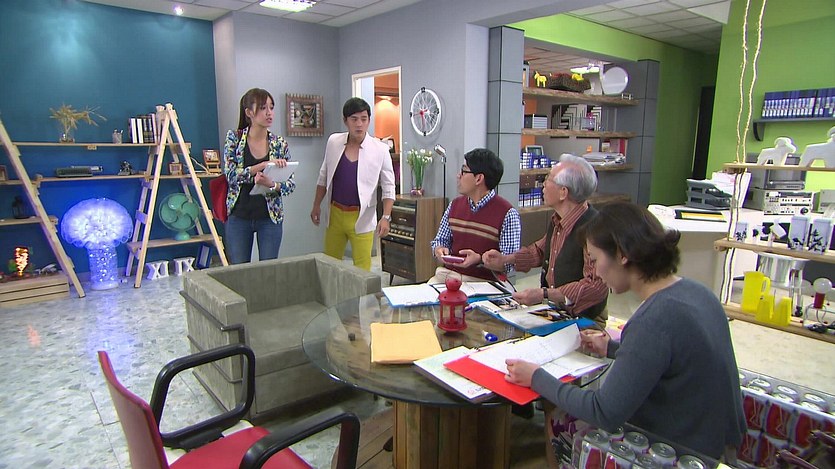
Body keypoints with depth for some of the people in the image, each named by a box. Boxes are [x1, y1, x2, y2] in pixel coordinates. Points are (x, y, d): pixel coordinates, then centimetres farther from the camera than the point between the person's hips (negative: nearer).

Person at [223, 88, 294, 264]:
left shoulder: (279, 144, -1)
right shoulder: (234, 138, -4)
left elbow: (291, 183, -2)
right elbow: (231, 174, -15)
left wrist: (272, 185, -23)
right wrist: (264, 165, -25)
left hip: (270, 217, 1)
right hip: (238, 217, -1)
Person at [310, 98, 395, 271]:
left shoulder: (380, 149, -9)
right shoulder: (333, 142, 0)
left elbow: (388, 188, -5)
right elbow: (323, 177, 12)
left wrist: (386, 217, -16)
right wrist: (316, 205, 12)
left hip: (362, 217, -3)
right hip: (334, 214, 4)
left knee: (362, 269, -3)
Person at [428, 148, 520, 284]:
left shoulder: (507, 213, -9)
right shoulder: (455, 204, 9)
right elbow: (441, 240, 18)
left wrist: (479, 259, -26)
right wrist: (439, 250, -5)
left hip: (484, 281, -4)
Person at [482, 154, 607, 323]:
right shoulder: (558, 220, 5)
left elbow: (597, 286, -28)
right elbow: (540, 250, 23)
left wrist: (545, 295, -31)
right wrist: (504, 259, 12)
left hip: (582, 321, -7)